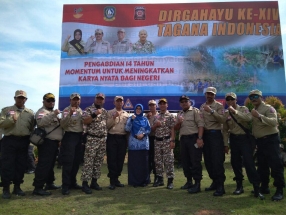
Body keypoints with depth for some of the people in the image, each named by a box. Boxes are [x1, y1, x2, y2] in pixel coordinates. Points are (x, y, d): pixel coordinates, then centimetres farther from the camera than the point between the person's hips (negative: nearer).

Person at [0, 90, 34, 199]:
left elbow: (32, 128, 10)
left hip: (24, 141, 2)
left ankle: (17, 187, 21)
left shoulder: (30, 112, 11)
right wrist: (11, 120, -19)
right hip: (9, 141, -2)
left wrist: (30, 138, -1)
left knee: (21, 165, 8)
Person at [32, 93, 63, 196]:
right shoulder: (42, 111, -7)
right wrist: (53, 115, -34)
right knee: (44, 164, -11)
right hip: (46, 142, -10)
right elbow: (41, 122, -28)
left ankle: (49, 183, 26)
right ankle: (38, 187, -8)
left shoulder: (53, 112, 22)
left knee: (50, 164, 16)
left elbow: (58, 126, 28)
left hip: (54, 142, 10)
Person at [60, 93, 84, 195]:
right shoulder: (66, 110, -6)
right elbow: (63, 124, -20)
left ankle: (72, 182, 23)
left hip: (79, 136, 7)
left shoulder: (81, 111, 14)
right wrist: (70, 114, -32)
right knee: (68, 162, -7)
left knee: (76, 161, 12)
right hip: (70, 136, -7)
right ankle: (65, 186, -1)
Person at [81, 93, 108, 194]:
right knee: (88, 162, -5)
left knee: (98, 162, 10)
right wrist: (94, 114, -22)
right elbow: (85, 121, -16)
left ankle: (94, 182, 19)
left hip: (103, 139, 6)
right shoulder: (89, 109, -3)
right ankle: (85, 183, 2)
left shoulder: (105, 111, 15)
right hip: (92, 139, -6)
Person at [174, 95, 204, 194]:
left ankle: (197, 184, -1)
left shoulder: (195, 111, -2)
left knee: (195, 162, -6)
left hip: (193, 138, -7)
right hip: (183, 139, 7)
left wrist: (200, 138, -22)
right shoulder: (179, 114, 18)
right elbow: (176, 129, 17)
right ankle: (189, 181, 25)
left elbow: (200, 125, -12)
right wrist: (178, 122, -4)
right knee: (185, 162, 12)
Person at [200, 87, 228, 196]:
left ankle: (220, 185, -2)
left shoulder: (219, 105, -2)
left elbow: (222, 119, -16)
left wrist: (212, 111, -24)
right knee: (208, 160, 10)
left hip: (215, 134, -6)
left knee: (217, 160, -8)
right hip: (205, 134, 6)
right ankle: (215, 181, 24)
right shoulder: (202, 107, 14)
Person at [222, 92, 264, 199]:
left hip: (245, 138, -4)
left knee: (249, 162, -11)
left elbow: (249, 118, -23)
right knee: (235, 162, 7)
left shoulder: (243, 109, 0)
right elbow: (225, 130, 10)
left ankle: (256, 189, -2)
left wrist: (235, 111, -30)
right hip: (233, 139, 4)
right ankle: (239, 186, 22)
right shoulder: (226, 113, 7)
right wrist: (226, 144, 7)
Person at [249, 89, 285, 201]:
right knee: (262, 165, 13)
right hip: (260, 141, 8)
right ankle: (264, 187, 25)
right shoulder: (253, 111, 14)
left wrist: (259, 116, -36)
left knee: (275, 165, -5)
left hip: (270, 140, -8)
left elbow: (274, 122, -26)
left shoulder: (268, 108, -9)